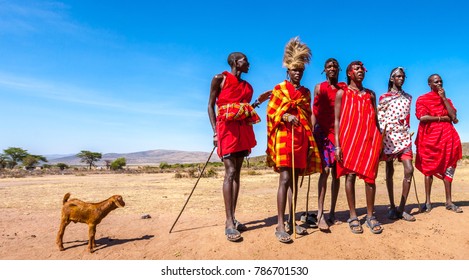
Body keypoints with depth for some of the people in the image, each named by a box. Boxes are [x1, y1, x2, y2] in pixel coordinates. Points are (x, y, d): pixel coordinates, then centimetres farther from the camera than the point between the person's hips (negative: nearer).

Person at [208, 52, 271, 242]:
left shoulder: (247, 86, 21)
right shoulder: (220, 78, 5)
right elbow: (210, 105, -1)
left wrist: (259, 101, 12)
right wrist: (215, 131, -11)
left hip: (243, 130, 6)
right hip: (226, 128, -6)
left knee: (237, 173, 3)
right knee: (230, 172, -15)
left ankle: (232, 218, 8)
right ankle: (229, 223, -13)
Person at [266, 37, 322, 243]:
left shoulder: (306, 92, 19)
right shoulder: (279, 89, 4)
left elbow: (308, 116, 19)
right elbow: (271, 112, -2)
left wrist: (311, 140, 13)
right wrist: (285, 116, -21)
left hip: (301, 138, 6)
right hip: (284, 136, -5)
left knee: (295, 179, 7)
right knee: (285, 179, -13)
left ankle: (292, 221, 15)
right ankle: (280, 225, -9)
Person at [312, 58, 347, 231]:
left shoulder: (344, 88, 11)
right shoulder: (319, 88, 4)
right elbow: (315, 111, -2)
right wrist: (313, 132, -11)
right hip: (323, 132, -3)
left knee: (337, 172, 4)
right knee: (325, 170, -14)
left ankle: (332, 213, 13)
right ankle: (320, 214, -12)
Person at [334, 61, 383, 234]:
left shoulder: (370, 94, 18)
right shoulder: (342, 93, 7)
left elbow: (375, 119, 17)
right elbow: (337, 120, 0)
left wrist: (379, 141, 10)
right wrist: (337, 145, -9)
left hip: (369, 138, 3)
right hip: (349, 137, -3)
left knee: (369, 176, 1)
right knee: (350, 175, -3)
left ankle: (370, 216, 11)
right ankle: (353, 217, 6)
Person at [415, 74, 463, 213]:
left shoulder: (446, 100, 19)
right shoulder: (422, 99, 4)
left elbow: (453, 116, 2)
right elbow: (422, 117, -12)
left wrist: (444, 98, 1)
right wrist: (442, 118, -6)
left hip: (447, 137, 4)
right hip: (430, 137, -4)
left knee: (448, 168, 1)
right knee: (429, 169, -2)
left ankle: (449, 201, 6)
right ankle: (427, 201, 2)